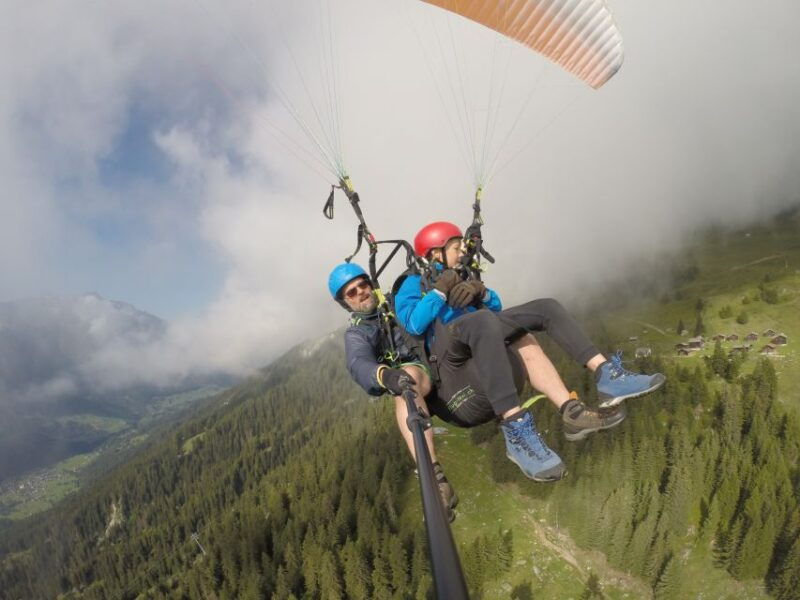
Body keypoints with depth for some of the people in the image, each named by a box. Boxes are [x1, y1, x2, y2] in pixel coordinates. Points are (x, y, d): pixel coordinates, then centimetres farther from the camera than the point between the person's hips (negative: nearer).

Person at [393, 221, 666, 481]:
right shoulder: (413, 284, 8)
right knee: (484, 320, -41)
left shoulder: (458, 278, 29)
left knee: (547, 307, -6)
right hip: (447, 355, -7)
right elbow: (413, 324, -12)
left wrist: (481, 291, 0)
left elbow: (496, 308, 20)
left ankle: (606, 373, -24)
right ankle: (515, 429, -51)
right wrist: (440, 291, -11)